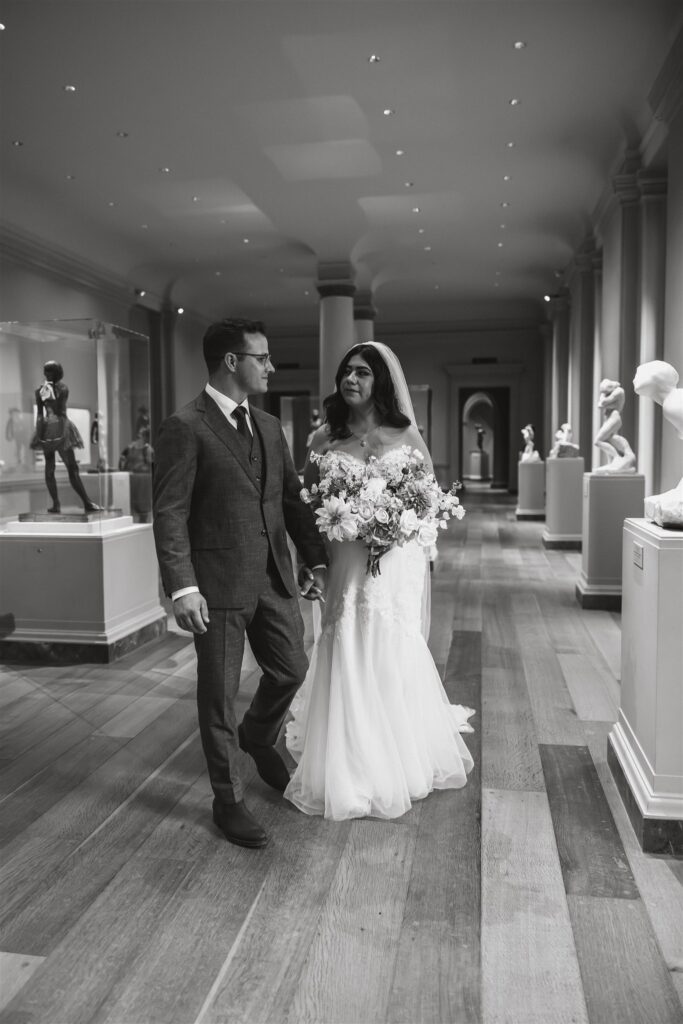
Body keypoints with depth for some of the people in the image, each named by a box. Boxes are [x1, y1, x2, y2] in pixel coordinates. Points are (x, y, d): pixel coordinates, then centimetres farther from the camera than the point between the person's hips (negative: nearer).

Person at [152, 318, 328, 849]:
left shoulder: (269, 426, 12)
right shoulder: (184, 427, -11)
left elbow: (293, 497, 15)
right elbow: (170, 514, -14)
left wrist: (316, 559, 10)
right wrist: (183, 588, -19)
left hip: (274, 578, 7)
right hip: (219, 584, -7)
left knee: (292, 669, 16)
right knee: (220, 693, 7)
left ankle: (257, 737, 47)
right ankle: (229, 799, 25)